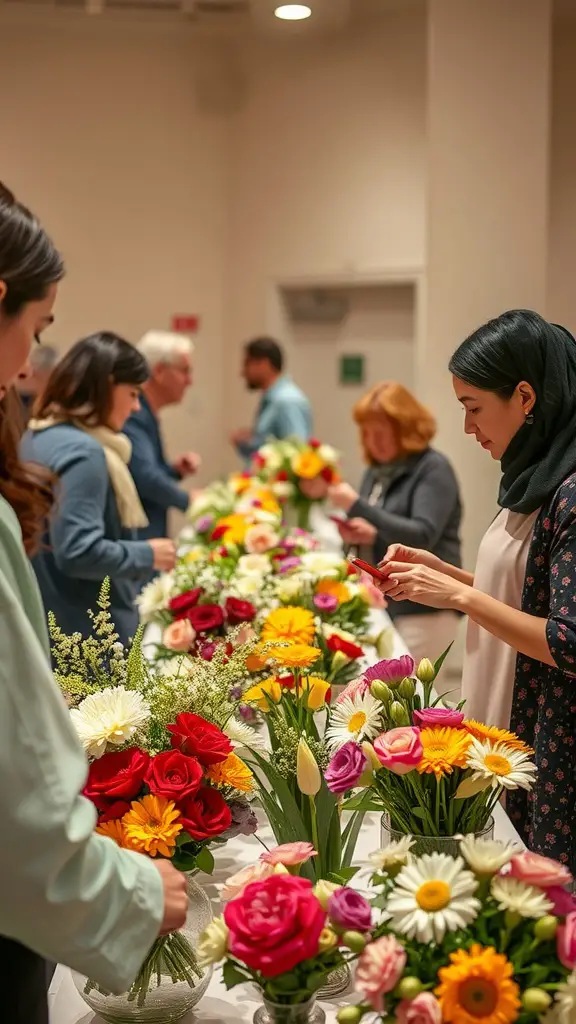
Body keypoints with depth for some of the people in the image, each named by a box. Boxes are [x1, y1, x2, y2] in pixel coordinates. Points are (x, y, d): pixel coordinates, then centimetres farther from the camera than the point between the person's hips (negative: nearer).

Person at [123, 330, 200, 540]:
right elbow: (144, 476, -27)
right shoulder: (132, 415, -17)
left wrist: (175, 470, 5)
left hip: (150, 537, 10)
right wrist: (188, 500, -13)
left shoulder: (146, 414, 13)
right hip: (131, 539, -10)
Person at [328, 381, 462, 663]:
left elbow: (422, 537, -20)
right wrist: (358, 536, -2)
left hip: (422, 610, -7)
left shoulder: (433, 469, -8)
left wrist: (357, 505, -22)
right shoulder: (376, 472, 13)